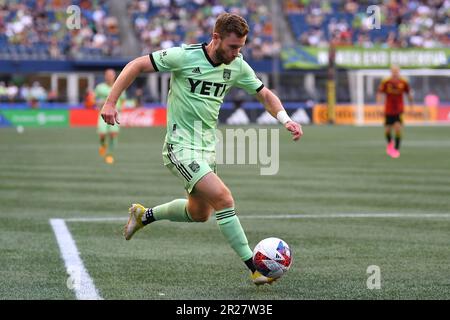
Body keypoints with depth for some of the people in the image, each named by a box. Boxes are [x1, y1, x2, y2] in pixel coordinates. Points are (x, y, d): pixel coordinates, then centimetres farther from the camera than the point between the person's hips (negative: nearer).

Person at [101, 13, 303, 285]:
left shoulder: (238, 67, 0)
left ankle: (144, 215, 41)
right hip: (181, 147, -8)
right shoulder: (184, 56, -17)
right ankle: (255, 268, -16)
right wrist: (111, 103, -15)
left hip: (208, 147, 8)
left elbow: (265, 95, 11)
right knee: (224, 199, -21)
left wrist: (286, 120, -8)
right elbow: (137, 65, -10)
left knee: (200, 213, 18)